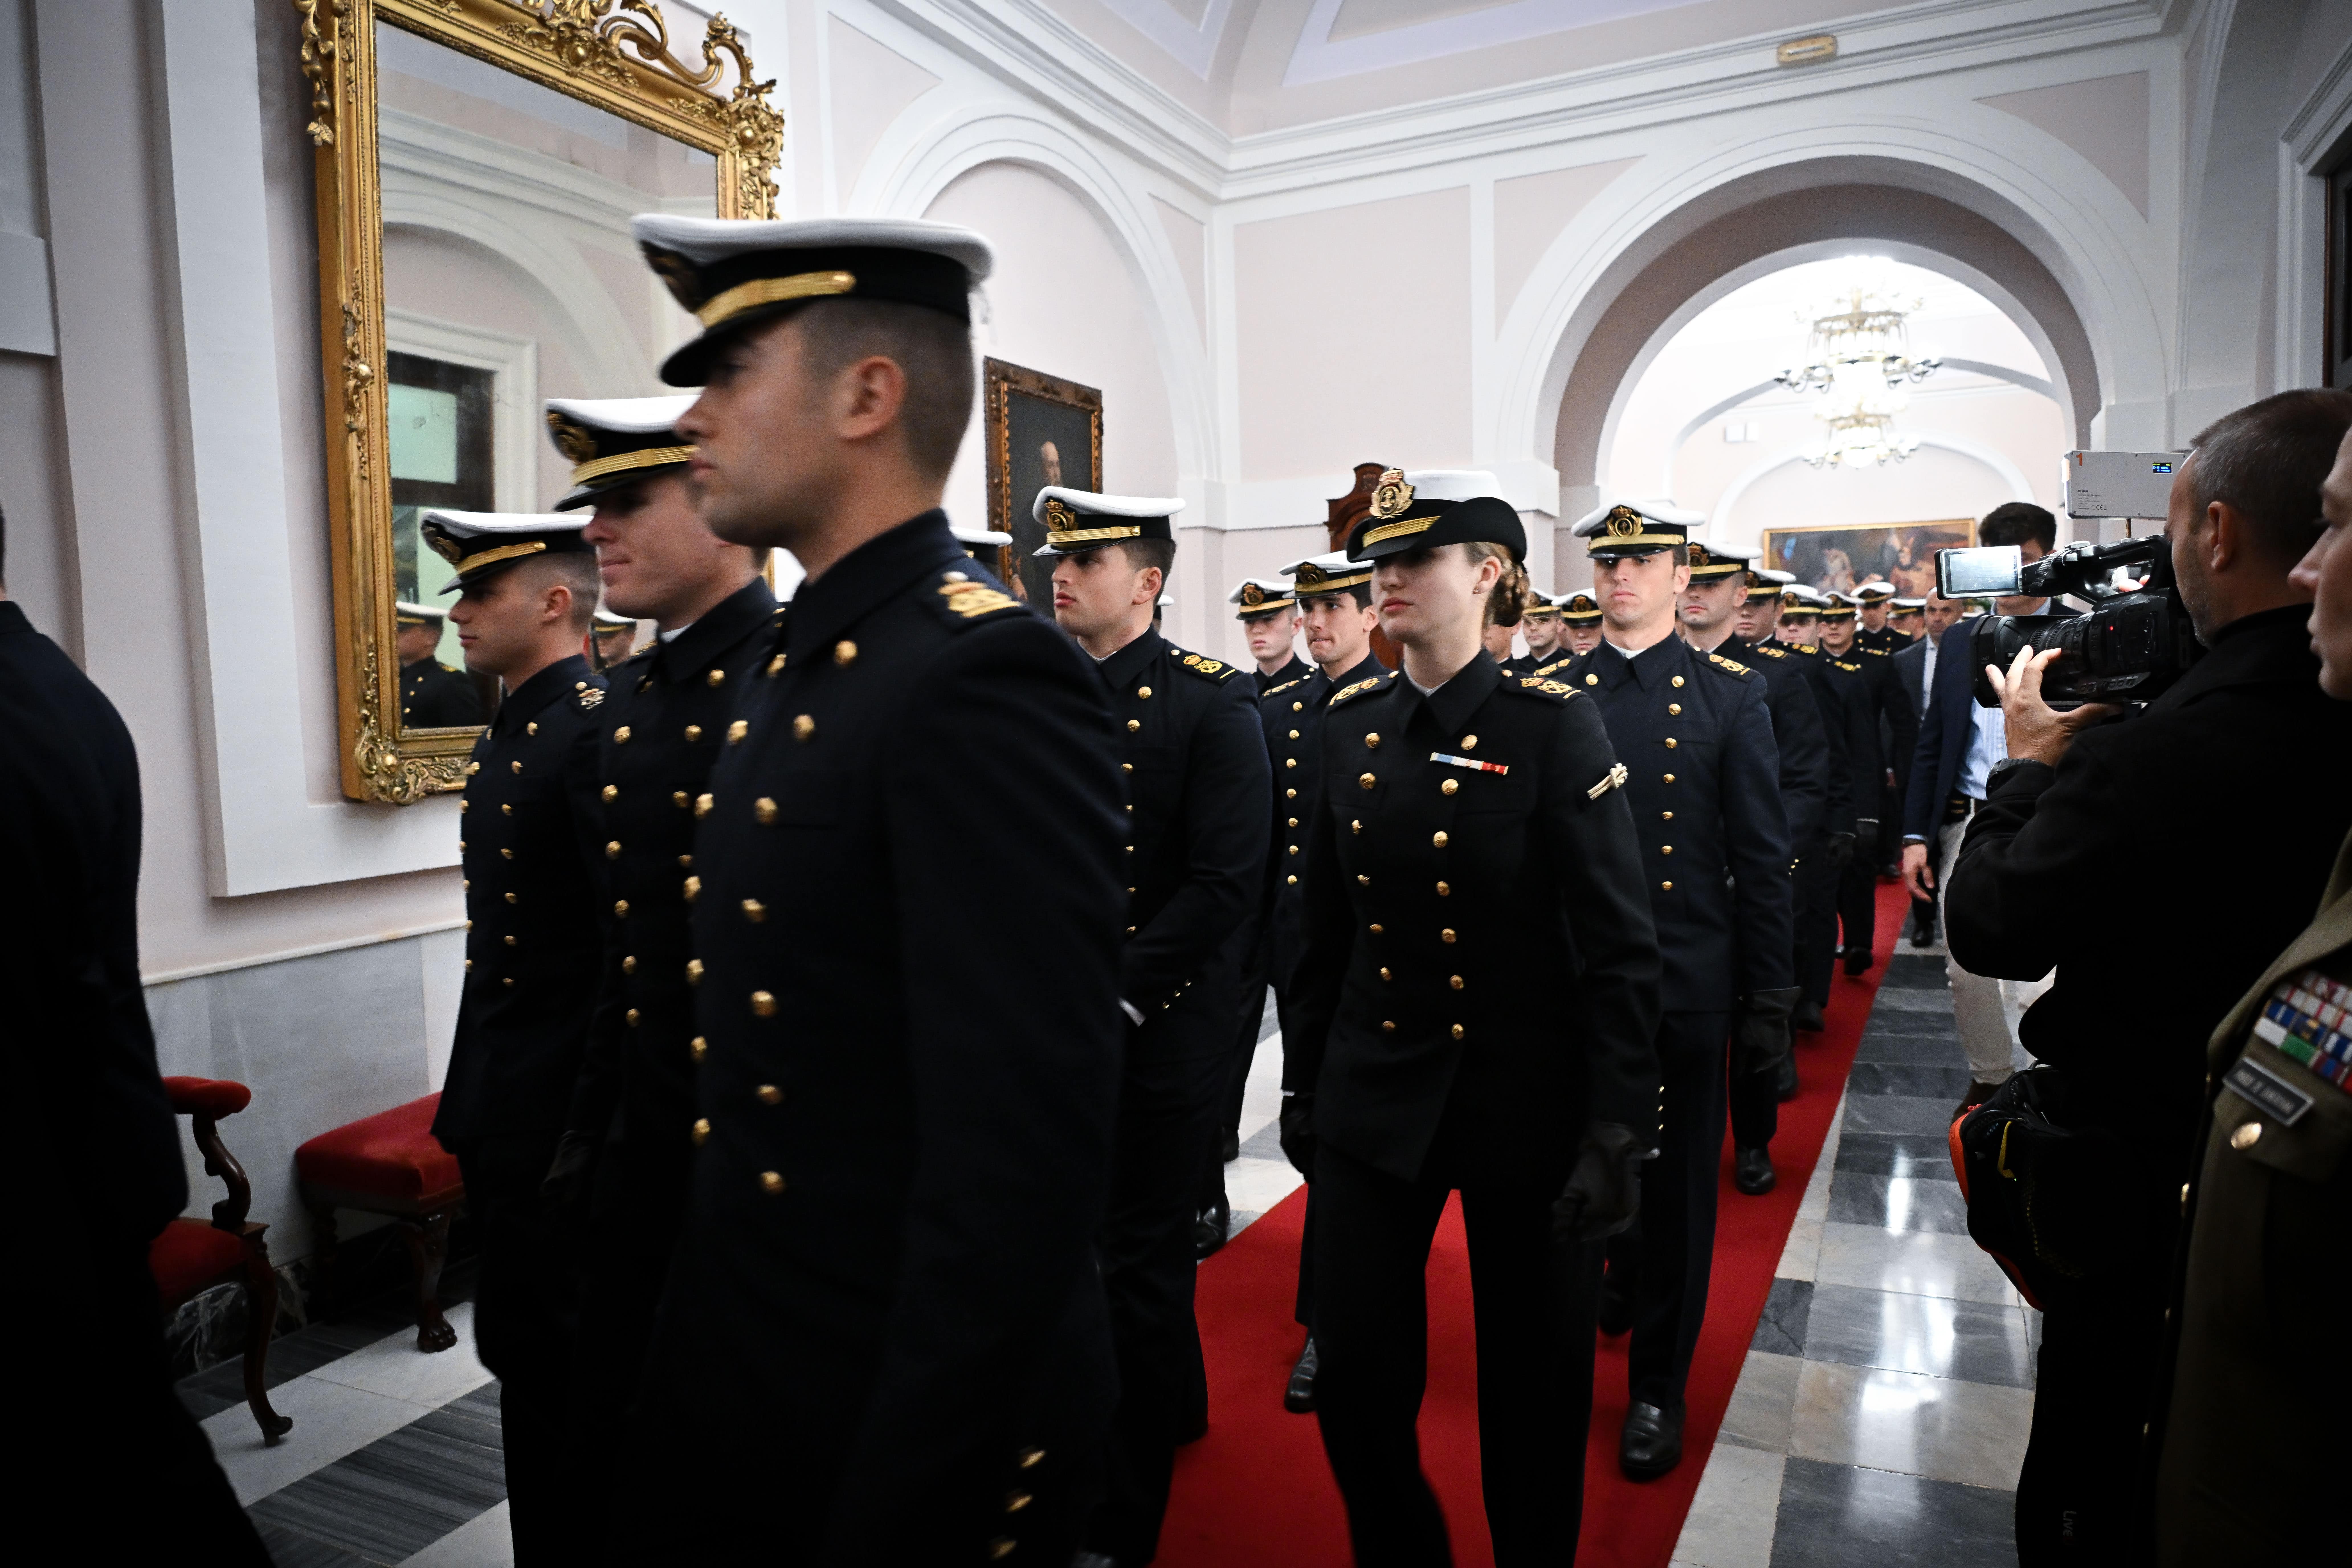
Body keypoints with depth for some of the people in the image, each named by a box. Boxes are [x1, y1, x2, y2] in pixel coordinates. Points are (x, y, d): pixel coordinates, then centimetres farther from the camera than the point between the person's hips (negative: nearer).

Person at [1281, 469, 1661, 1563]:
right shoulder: (1350, 721, 2)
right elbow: (1325, 925, 8)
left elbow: (1619, 947, -12)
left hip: (1524, 1103, -3)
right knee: (1354, 1377, 10)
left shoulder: (1556, 724, -12)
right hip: (1374, 1094, 4)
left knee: (1534, 1383, 14)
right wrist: (1304, 1081, 11)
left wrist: (1618, 1131, -14)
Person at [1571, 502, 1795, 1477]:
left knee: (1675, 1185, 9)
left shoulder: (1733, 694, 0)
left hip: (1687, 985, -1)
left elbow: (1762, 858, 0)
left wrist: (1769, 999, -3)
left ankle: (1658, 1386, 26)